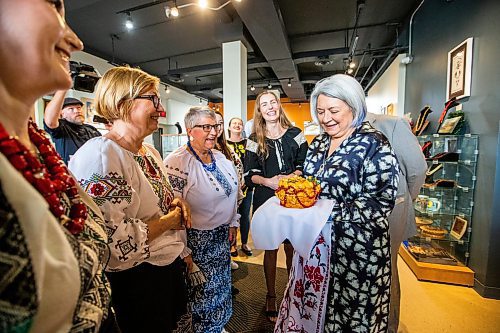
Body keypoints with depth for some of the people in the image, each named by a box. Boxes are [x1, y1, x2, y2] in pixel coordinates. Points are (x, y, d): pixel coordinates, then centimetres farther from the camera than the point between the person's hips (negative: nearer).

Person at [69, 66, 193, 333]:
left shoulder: (150, 152, 5)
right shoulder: (101, 156, -24)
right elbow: (114, 242, -31)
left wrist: (177, 203, -2)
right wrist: (171, 220, -18)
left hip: (172, 264, 9)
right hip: (137, 278, -8)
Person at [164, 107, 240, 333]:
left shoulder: (219, 157, 3)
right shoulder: (177, 162, -21)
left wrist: (232, 223, 12)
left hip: (222, 235, 8)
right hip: (196, 240, -7)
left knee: (220, 284, 24)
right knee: (201, 291, 13)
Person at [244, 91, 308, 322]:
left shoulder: (294, 134, 6)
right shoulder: (254, 140, 4)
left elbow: (305, 163, 5)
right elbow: (249, 174, 1)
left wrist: (292, 176, -14)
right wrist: (268, 181, -18)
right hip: (266, 199, 0)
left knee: (292, 247, 9)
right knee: (270, 248, 10)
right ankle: (271, 296, 28)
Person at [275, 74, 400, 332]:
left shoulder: (374, 145, -13)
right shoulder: (319, 142, 7)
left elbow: (380, 202, -18)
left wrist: (331, 212, -25)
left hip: (355, 250, -5)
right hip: (316, 241, 6)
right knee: (312, 303, 22)